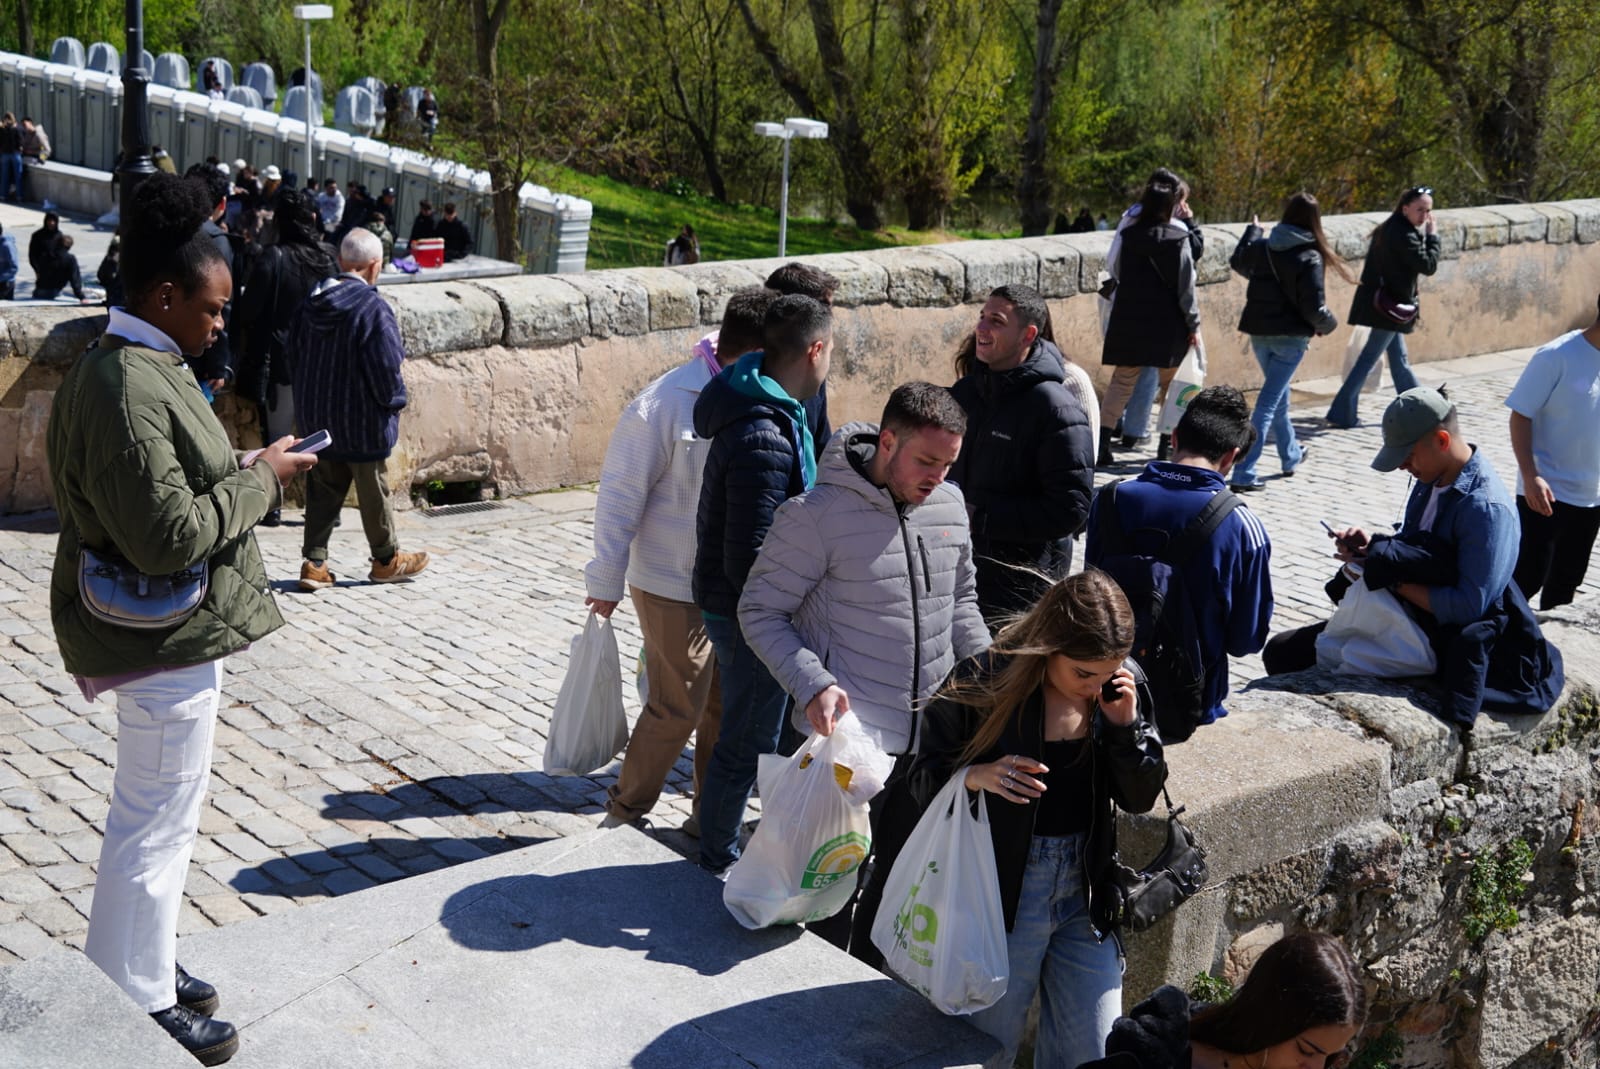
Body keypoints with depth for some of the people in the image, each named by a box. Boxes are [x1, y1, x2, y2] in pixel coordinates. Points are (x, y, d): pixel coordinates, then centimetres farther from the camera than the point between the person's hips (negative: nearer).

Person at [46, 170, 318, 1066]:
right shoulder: (127, 390, -24)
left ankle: (148, 967, 36)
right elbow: (169, 534, -27)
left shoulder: (147, 366, 9)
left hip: (173, 627, 11)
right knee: (156, 822, 3)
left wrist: (252, 472, 7)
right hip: (165, 639, -11)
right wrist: (262, 477, -17)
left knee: (162, 812, 21)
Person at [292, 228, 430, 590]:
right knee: (373, 491, 9)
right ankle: (386, 560, 24)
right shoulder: (373, 309, -22)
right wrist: (393, 401, -2)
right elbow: (386, 367, -21)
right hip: (361, 420, -6)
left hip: (318, 416, 6)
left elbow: (295, 350, 10)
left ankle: (314, 562, 13)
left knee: (323, 489, 14)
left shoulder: (313, 301, 0)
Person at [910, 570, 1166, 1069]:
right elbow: (925, 774, -8)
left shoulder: (1124, 686, -5)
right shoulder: (985, 684, -17)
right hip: (1002, 892, -3)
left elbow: (1140, 798, 0)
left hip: (1086, 892, 3)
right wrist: (976, 776, -29)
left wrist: (1126, 725, -16)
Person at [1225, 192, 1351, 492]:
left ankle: (1291, 455, 42)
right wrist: (1330, 323, 4)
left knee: (1278, 396, 24)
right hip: (1290, 337, -6)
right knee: (1269, 402, -5)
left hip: (1259, 332, 6)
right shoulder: (1309, 257, -16)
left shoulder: (1262, 247, 0)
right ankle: (1243, 473, -11)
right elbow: (1314, 308, -17)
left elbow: (1238, 261, 24)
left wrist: (1253, 230, 39)